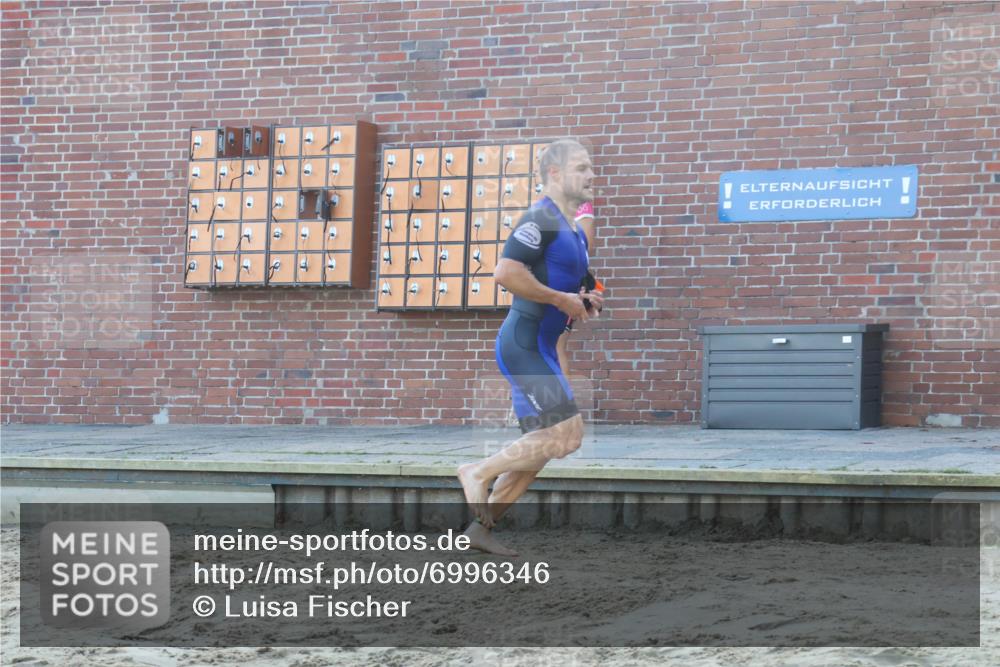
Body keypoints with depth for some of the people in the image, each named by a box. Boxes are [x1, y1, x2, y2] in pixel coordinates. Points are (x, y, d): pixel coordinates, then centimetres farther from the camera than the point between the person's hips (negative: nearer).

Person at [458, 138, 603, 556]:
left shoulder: (573, 231, 18)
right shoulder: (541, 219, -13)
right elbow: (506, 272, -25)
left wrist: (584, 302, 10)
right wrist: (562, 299, -18)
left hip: (539, 348, 10)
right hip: (524, 344, -10)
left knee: (541, 446, 10)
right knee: (566, 435, -14)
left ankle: (480, 528, 14)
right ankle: (479, 472, -2)